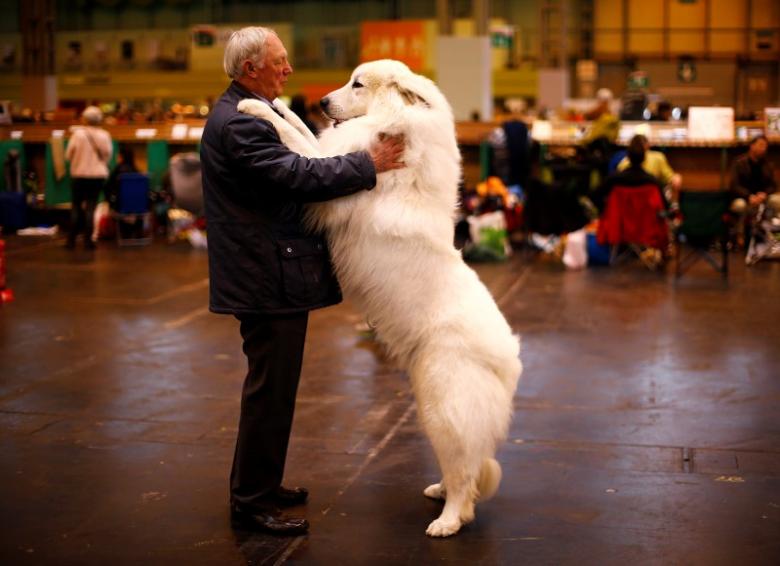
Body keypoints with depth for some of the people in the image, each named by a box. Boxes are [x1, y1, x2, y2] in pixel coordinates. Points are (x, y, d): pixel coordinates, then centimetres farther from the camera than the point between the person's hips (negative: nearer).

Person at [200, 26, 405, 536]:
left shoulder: (246, 115, 15)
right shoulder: (239, 124, -19)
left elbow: (291, 171, 18)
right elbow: (300, 176, -25)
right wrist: (368, 164, -18)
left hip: (272, 275, 11)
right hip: (268, 279, -11)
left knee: (272, 387, 19)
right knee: (270, 390, -2)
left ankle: (259, 486, 31)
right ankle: (251, 503, 8)